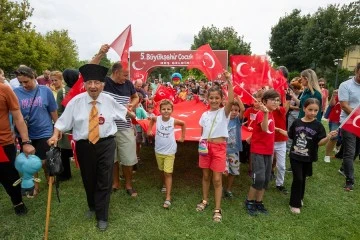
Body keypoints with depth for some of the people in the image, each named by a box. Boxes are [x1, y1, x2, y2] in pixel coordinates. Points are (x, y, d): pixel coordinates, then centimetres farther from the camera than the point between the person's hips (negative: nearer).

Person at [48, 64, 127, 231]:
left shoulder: (109, 101, -1)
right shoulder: (75, 101, -5)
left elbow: (123, 113, 16)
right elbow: (63, 121, -4)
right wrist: (55, 136, -15)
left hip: (106, 145, 0)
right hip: (84, 146, 1)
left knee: (104, 181, 4)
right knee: (88, 180, 18)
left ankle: (102, 216, 22)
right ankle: (92, 207, 46)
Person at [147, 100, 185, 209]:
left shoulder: (173, 121, -15)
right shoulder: (157, 119, -10)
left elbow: (183, 124, 5)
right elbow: (152, 119, 15)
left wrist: (182, 137, 7)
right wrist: (149, 130, 9)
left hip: (170, 151, -3)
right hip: (159, 150, 3)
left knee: (168, 173, -5)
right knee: (163, 171, 19)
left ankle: (168, 198, -2)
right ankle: (165, 185, 47)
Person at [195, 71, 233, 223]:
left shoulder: (224, 112, -6)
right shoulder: (205, 114, 7)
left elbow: (231, 100, -26)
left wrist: (229, 82, -31)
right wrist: (201, 143, -3)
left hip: (219, 147, -4)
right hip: (206, 147, 4)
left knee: (217, 179, 0)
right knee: (206, 176, 17)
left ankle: (217, 209, 12)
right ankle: (205, 200, 36)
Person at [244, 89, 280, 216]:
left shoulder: (271, 115, 10)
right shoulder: (261, 114, -15)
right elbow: (264, 129, -34)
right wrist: (265, 113, -46)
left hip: (268, 151, 9)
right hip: (258, 151, -9)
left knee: (266, 179, 12)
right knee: (259, 178, -11)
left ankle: (258, 203, 25)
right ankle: (249, 202, 10)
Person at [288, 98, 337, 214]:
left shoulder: (318, 125, -8)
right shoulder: (296, 122, -4)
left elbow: (320, 142, -13)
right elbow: (290, 136, 7)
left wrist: (328, 137, -29)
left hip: (308, 158, 1)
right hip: (295, 156, -1)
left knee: (303, 179, 17)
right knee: (297, 178, -4)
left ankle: (299, 198, 40)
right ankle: (295, 203, 11)